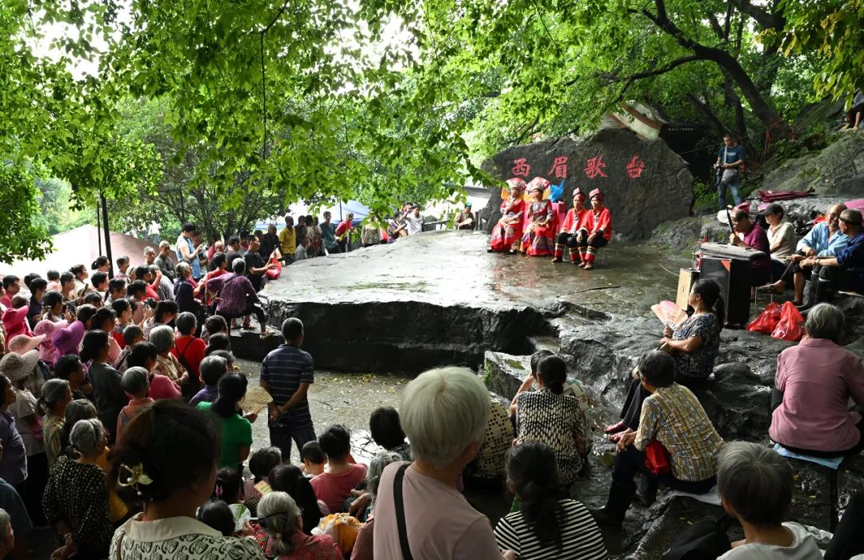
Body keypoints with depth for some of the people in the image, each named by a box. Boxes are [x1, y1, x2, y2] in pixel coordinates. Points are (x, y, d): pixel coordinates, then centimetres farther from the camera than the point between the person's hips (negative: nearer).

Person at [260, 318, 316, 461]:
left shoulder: (270, 357, 0)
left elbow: (263, 387, -5)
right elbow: (302, 390, -17)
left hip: (275, 418, 4)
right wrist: (284, 409, -11)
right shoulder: (305, 358, -10)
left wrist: (275, 410, -8)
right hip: (300, 418, -4)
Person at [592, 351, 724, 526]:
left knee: (628, 451, 6)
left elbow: (642, 444, -5)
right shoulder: (684, 390, 6)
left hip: (695, 479, -7)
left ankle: (613, 513, 18)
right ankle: (648, 492, 40)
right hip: (719, 468, 8)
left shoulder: (652, 402, -17)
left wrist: (635, 438, 16)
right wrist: (636, 433, 10)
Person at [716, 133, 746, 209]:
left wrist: (730, 165, -18)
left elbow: (741, 161, -7)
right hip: (721, 173, 6)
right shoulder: (722, 149, 16)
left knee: (735, 193, -14)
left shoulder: (740, 149, 0)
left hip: (733, 174, -6)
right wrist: (717, 164, -6)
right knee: (720, 194, 9)